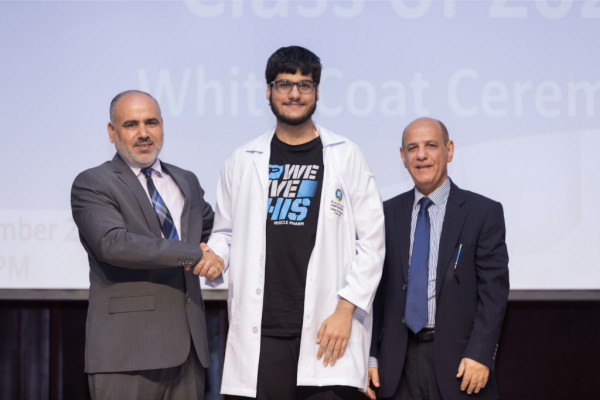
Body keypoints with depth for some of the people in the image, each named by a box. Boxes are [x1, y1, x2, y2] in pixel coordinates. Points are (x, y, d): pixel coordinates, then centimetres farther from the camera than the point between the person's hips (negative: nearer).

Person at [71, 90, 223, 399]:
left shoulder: (186, 181, 20)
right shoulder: (91, 184, -1)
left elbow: (211, 227, 39)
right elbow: (113, 243, -18)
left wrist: (215, 255, 18)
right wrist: (194, 254, -16)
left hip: (188, 347, 6)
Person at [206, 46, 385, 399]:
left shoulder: (346, 157, 6)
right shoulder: (244, 161, 13)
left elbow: (371, 240, 3)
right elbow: (226, 231, 19)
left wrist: (346, 310, -6)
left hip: (329, 329, -2)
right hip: (261, 330, 2)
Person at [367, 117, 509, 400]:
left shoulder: (484, 212, 1)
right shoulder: (387, 214, 10)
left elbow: (493, 290, -3)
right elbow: (376, 288, 10)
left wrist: (480, 355, -12)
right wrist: (370, 355, 2)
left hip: (457, 358, -3)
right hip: (399, 361, 3)